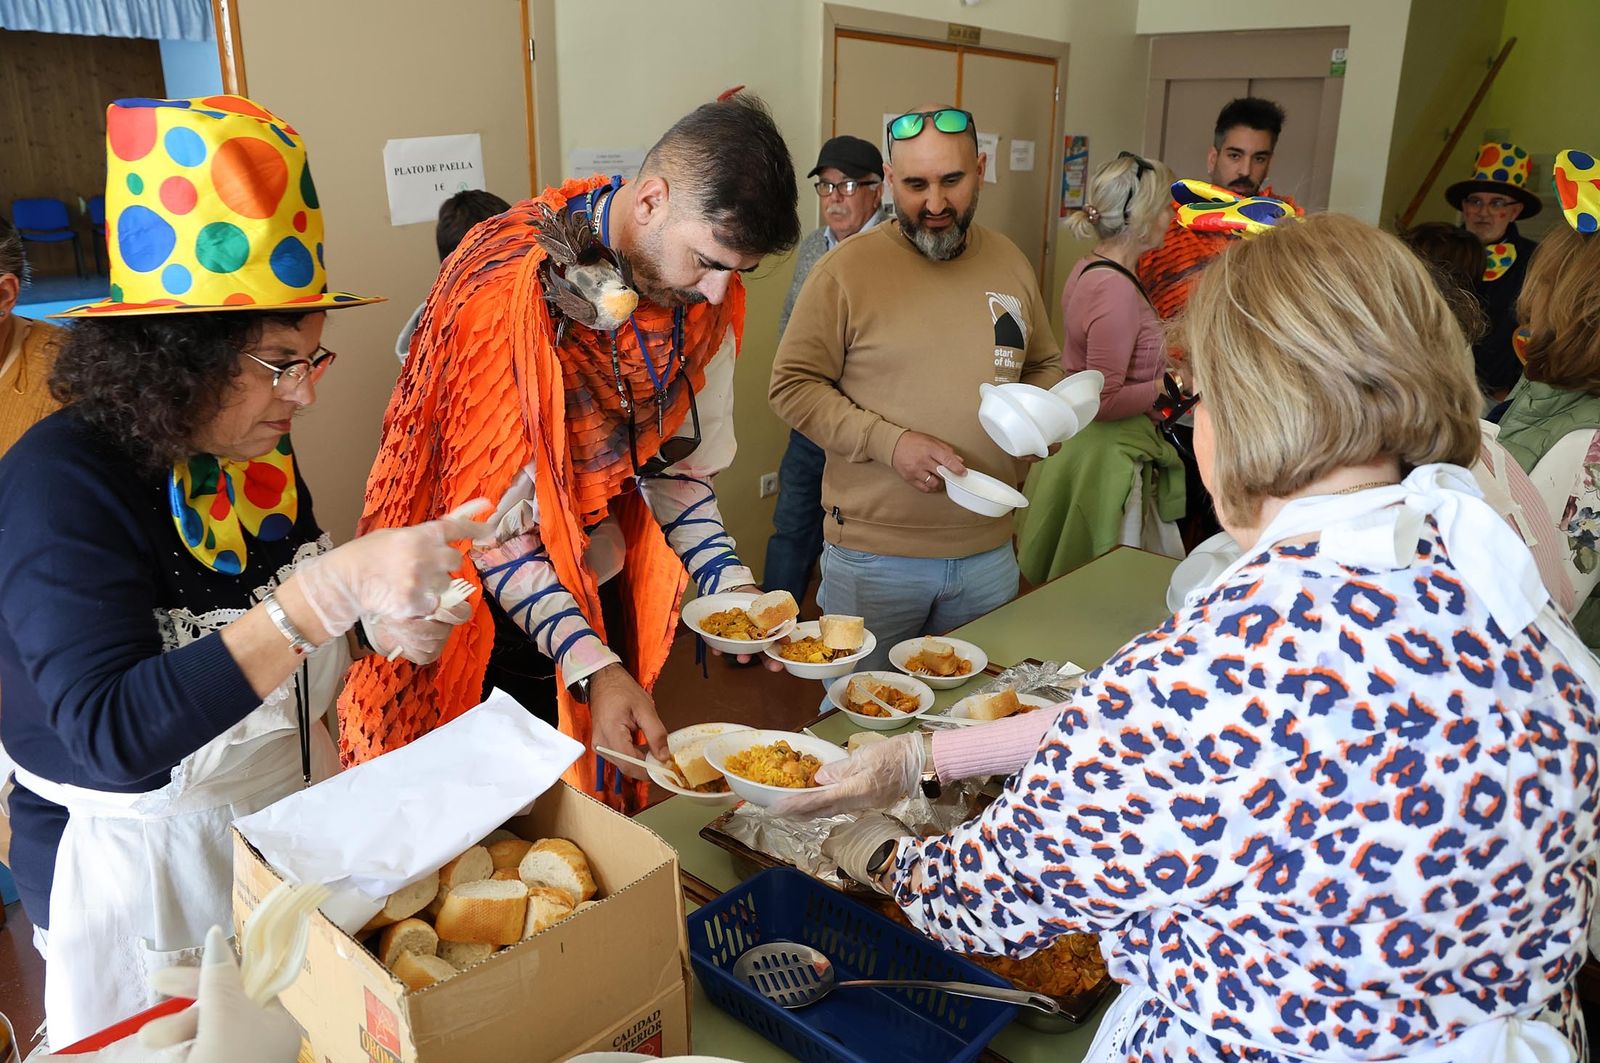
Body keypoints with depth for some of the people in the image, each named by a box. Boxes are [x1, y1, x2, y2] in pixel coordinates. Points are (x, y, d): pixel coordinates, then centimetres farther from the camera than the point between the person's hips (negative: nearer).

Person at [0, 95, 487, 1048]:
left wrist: (378, 626, -11)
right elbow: (113, 735, -34)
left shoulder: (256, 450, -4)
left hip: (299, 813, 6)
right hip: (139, 862, -6)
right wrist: (328, 590, -43)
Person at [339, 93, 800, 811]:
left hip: (603, 596, 6)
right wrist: (591, 666, -32)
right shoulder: (506, 286, -27)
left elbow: (678, 459, 3)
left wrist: (731, 584, -11)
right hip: (495, 613, -5)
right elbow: (488, 518, -25)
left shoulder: (705, 299, -7)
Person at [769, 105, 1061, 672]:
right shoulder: (847, 268, -8)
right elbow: (792, 385, -8)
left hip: (989, 554, 4)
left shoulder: (1011, 265, 7)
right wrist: (888, 442, -19)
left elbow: (1045, 366, 20)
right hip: (874, 556, -4)